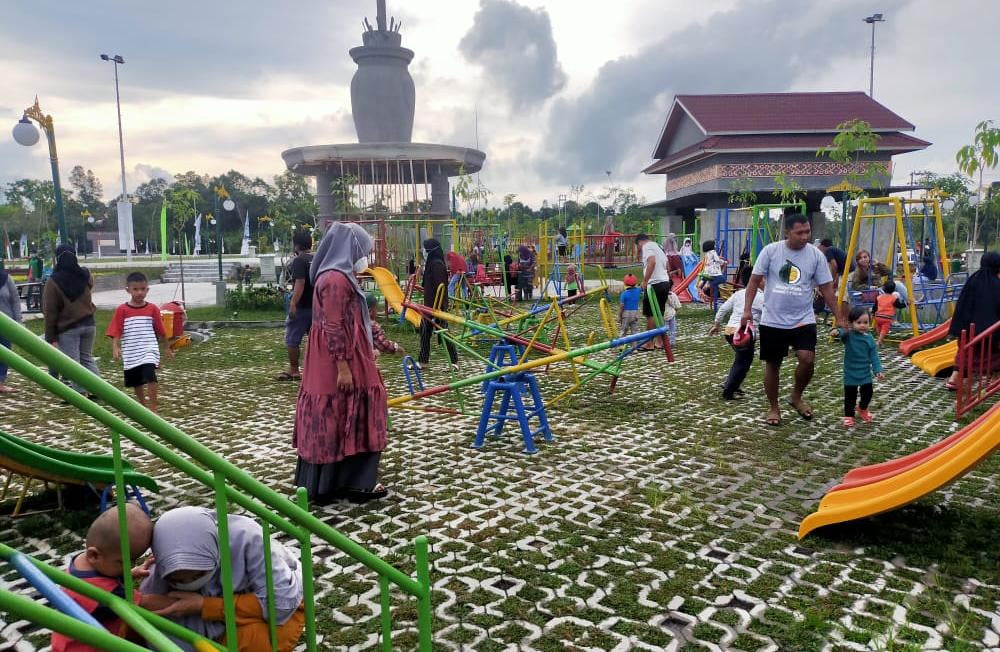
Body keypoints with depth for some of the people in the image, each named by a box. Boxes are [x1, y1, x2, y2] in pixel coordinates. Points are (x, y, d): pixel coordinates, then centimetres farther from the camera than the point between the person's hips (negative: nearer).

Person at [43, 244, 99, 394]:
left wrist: (51, 337, -7)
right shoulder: (86, 276, -2)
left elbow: (50, 312, -10)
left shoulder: (53, 282, -11)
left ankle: (80, 394, 1)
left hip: (68, 329, -4)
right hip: (88, 323, 4)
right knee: (87, 358, 19)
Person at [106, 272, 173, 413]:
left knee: (150, 377, -19)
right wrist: (115, 348, -20)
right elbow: (116, 332, -6)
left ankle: (153, 407, -10)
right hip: (131, 353, 2)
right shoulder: (122, 310, -3)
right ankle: (143, 405, 34)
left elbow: (161, 331, 8)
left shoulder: (153, 309, 0)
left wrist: (167, 348, 15)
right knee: (136, 382, 15)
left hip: (149, 351, -2)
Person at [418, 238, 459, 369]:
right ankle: (422, 361, 23)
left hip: (436, 306, -10)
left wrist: (436, 309, -24)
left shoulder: (437, 264, -18)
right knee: (424, 332, 14)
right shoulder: (431, 263, 13)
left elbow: (439, 287, -23)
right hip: (429, 305, 10)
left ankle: (454, 362, 5)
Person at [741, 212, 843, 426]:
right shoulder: (770, 251, -7)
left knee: (808, 359, -15)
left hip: (803, 320, 1)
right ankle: (774, 408, 25)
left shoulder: (816, 255, -2)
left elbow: (826, 288, 3)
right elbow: (755, 280, -2)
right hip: (772, 321, -1)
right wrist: (747, 310, -8)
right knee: (772, 365, 8)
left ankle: (796, 397, 13)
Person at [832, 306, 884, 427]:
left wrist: (878, 370, -9)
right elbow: (842, 333, -38)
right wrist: (837, 331, -63)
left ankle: (862, 409, 44)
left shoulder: (869, 339, -4)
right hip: (850, 373, -3)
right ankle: (848, 416, 22)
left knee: (867, 393, 15)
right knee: (850, 396, 4)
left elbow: (874, 356, 0)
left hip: (865, 373, 3)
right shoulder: (848, 335, -14)